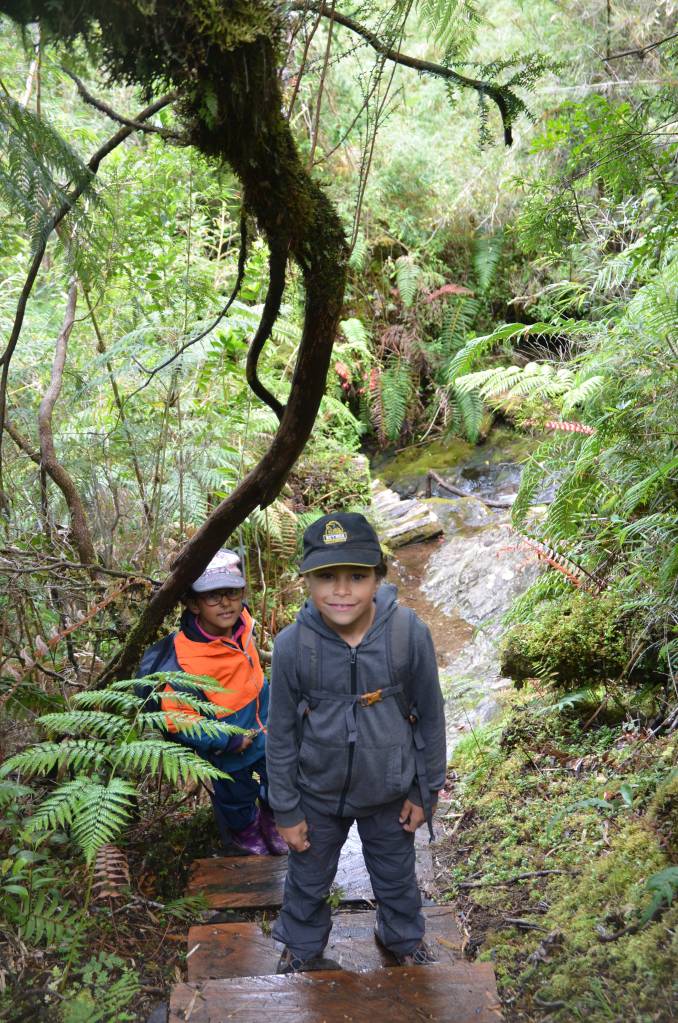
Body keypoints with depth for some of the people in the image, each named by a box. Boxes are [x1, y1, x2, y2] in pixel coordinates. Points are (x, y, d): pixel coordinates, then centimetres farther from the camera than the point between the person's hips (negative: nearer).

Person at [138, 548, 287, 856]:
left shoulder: (241, 621, -17)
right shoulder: (182, 661, -37)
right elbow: (178, 720, -28)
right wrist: (231, 741, -24)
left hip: (263, 730, 5)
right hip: (228, 749, -5)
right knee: (237, 795, 23)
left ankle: (271, 819, 58)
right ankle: (243, 830, 57)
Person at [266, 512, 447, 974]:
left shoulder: (410, 634, -25)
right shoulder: (292, 645, -24)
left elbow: (430, 717, -10)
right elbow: (281, 735, -10)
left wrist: (425, 792, -1)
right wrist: (286, 811, -3)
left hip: (389, 792, 0)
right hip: (317, 794, 0)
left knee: (397, 875, 27)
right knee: (308, 880, 25)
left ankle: (405, 937, 58)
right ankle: (302, 948, 56)